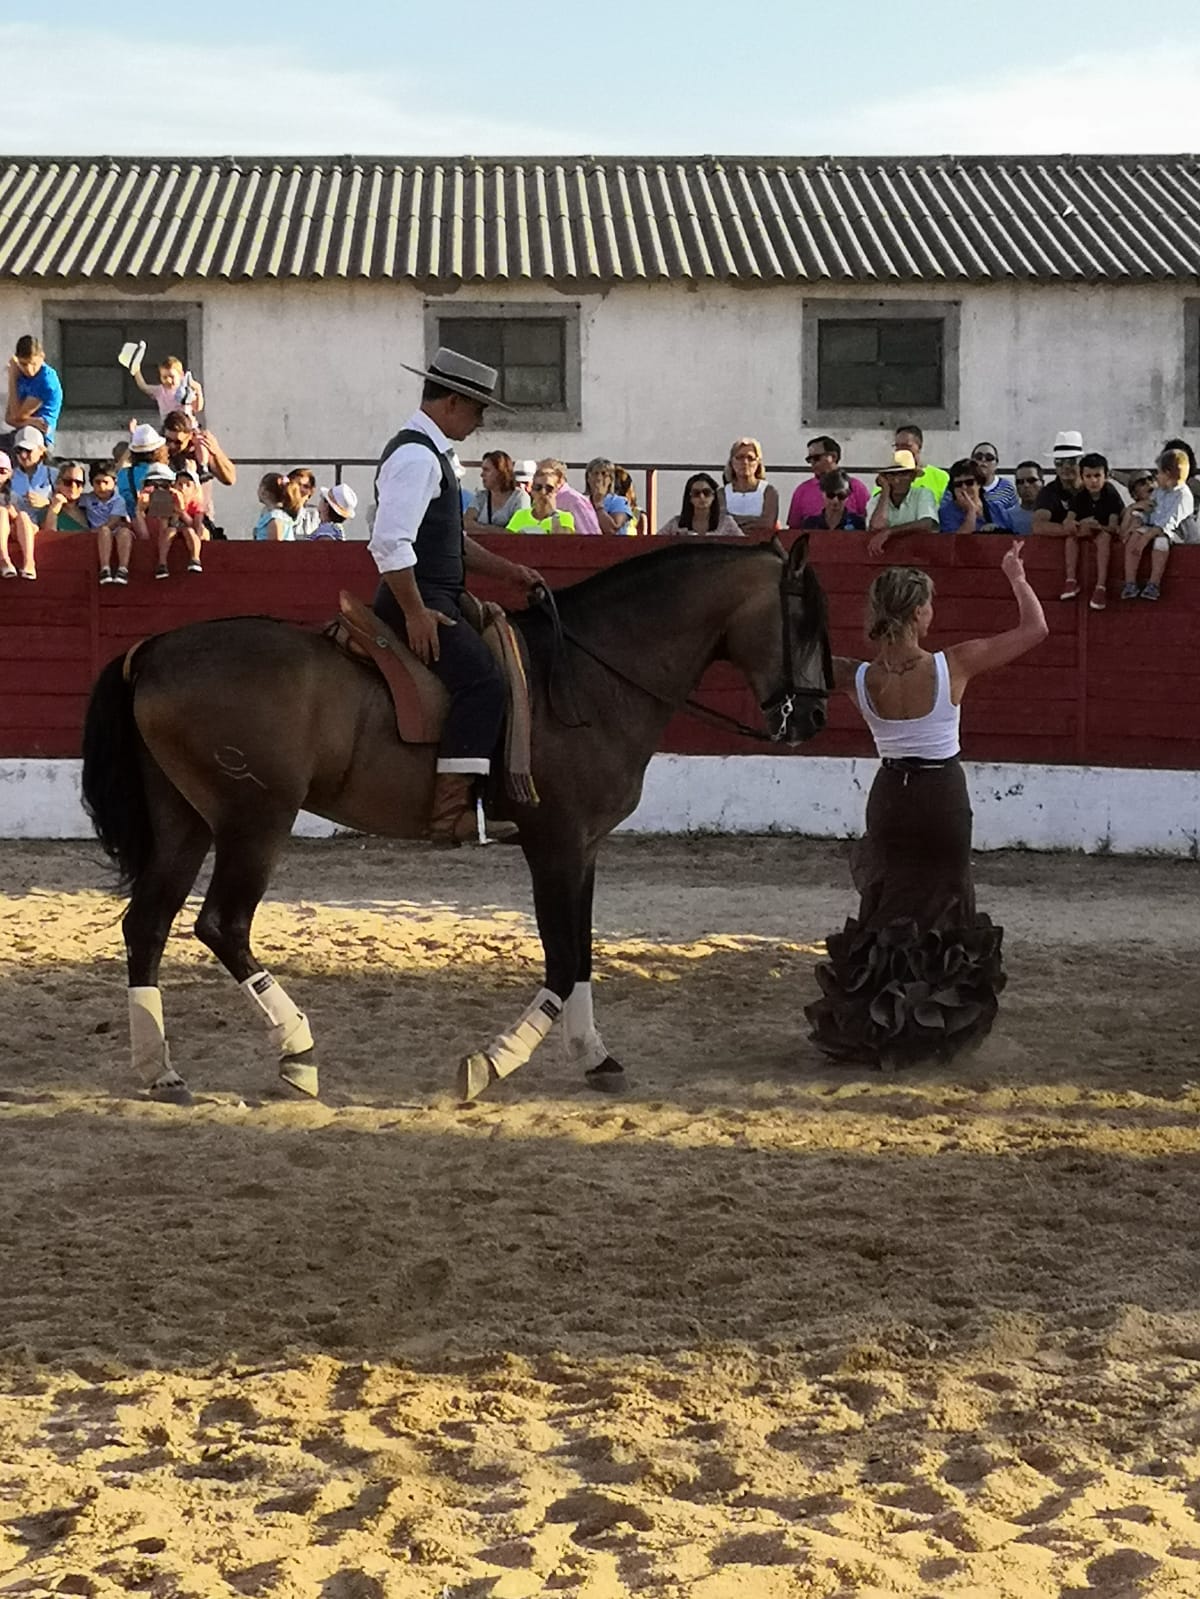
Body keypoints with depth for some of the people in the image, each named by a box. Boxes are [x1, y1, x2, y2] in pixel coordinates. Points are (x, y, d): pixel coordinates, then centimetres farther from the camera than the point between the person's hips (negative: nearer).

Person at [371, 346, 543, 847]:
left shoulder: (433, 453, 20)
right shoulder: (415, 456, -14)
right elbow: (391, 543, -24)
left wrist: (508, 571, 16)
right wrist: (416, 614, -23)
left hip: (436, 597, 11)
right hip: (421, 599, -11)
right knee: (482, 681, -24)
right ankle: (451, 813, -28)